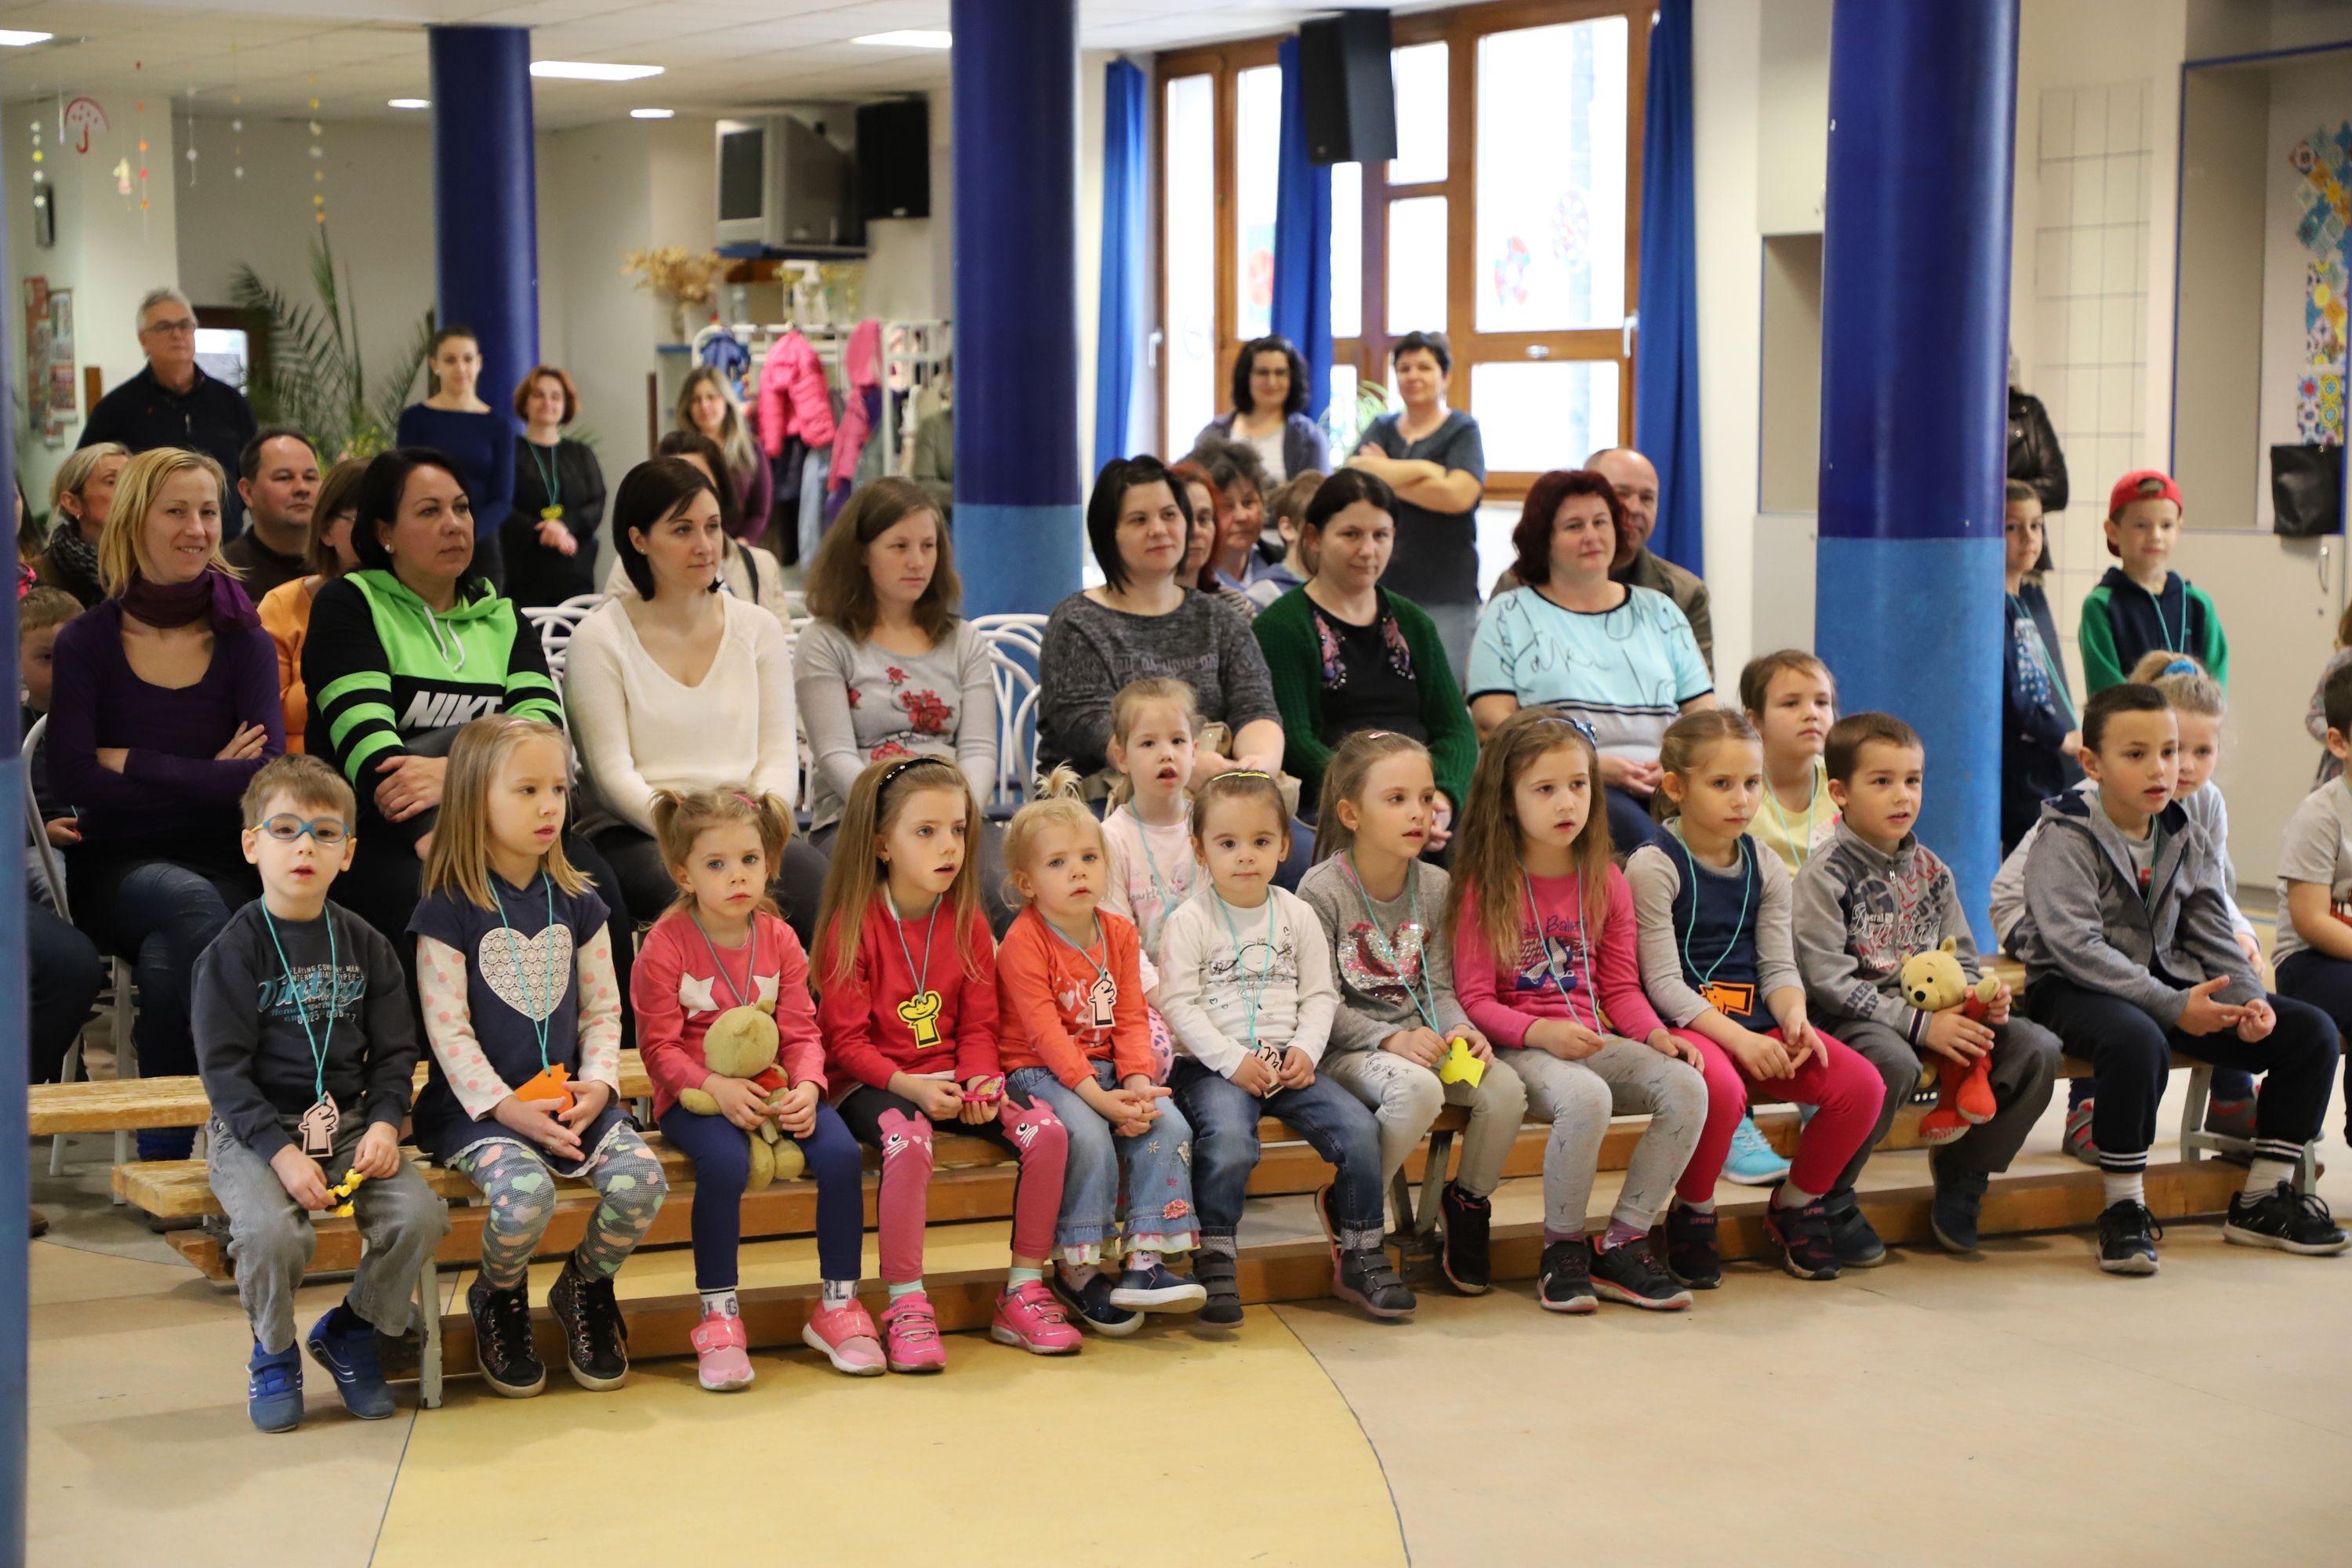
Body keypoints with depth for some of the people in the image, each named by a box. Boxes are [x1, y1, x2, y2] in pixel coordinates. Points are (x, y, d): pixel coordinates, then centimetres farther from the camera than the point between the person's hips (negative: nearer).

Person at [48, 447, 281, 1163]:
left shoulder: (244, 641, 8)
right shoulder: (87, 642, 5)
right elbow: (71, 776, -9)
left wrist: (134, 763, -8)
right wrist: (204, 776, -9)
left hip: (222, 865, 1)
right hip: (115, 867, -1)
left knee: (166, 959, -34)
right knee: (190, 903, -36)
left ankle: (165, 1150, -21)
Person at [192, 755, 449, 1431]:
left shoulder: (364, 945, 8)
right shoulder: (233, 952, -5)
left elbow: (394, 1052, 9)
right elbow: (224, 1071, -9)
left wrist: (384, 1124, -10)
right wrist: (281, 1153, -21)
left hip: (349, 1122, 4)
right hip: (254, 1129, -4)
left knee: (420, 1216, -20)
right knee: (273, 1232, -32)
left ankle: (349, 1331, 8)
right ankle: (273, 1352, 1)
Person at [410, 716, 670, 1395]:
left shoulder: (576, 903, 10)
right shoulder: (449, 910, -6)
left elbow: (603, 1011, 11)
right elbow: (447, 1029, -9)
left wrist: (597, 1084, -7)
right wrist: (506, 1108, -17)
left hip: (568, 1095, 4)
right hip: (479, 1103, -4)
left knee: (641, 1180, -23)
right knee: (524, 1194, -32)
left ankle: (587, 1287, 9)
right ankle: (498, 1300, 3)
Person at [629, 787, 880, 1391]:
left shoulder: (779, 939, 5)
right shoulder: (665, 945, -7)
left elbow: (801, 1032, 3)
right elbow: (659, 1046, -8)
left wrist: (805, 1089, -17)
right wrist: (717, 1087, -24)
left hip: (774, 1087, 4)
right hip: (696, 1095, -4)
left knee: (841, 1152, -22)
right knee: (726, 1164, -35)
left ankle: (837, 1306, -4)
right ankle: (719, 1317, -17)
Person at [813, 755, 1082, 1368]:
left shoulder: (967, 923, 8)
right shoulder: (853, 924, -8)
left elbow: (979, 1025, 8)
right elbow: (846, 1040, -10)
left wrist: (982, 1082, -13)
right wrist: (909, 1086, -24)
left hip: (951, 1076, 5)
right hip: (872, 1081, -5)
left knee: (1046, 1130, -20)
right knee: (909, 1141, -39)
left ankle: (1023, 1292, -5)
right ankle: (906, 1309, -23)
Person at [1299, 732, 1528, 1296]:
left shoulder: (1434, 887, 7)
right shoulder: (1323, 890, -10)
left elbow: (1439, 989, 10)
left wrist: (1459, 1030, -12)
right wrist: (1390, 1040, -24)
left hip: (1418, 1040, 5)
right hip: (1344, 1048, -5)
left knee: (1506, 1089, -21)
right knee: (1417, 1089, -37)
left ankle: (1466, 1201, 6)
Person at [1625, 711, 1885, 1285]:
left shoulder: (1765, 869, 13)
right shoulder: (1653, 866, -6)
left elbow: (1778, 966, 9)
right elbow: (1664, 983, -12)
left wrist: (1794, 1018, -14)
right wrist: (1737, 1038, -24)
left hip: (1754, 1024, 6)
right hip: (1682, 1025, -6)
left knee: (1861, 1084, -16)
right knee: (1722, 1087, -39)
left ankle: (1796, 1204, 9)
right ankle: (1693, 1211, -8)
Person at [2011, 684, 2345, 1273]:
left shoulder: (2189, 842, 9)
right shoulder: (2066, 841, -12)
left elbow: (2213, 938, 8)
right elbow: (2078, 949, -24)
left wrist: (2249, 1001, -13)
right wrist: (2174, 1007, -30)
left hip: (2167, 984, 7)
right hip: (2073, 992, -7)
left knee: (2310, 1031, -4)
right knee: (2138, 1042, -41)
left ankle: (2262, 1199, 7)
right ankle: (2124, 1211, -23)